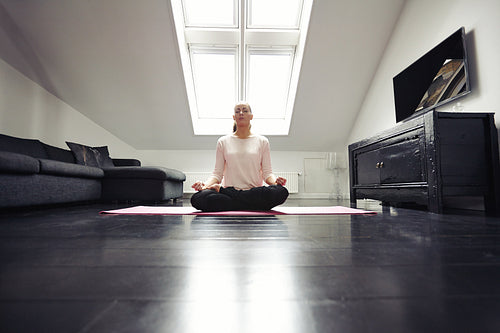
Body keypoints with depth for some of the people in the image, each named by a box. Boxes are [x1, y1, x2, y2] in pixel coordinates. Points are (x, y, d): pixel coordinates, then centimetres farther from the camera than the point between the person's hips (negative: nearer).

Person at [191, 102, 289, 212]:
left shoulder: (262, 141, 13)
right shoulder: (223, 141, 14)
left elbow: (267, 172, 9)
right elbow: (217, 173, 9)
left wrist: (275, 181, -14)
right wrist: (205, 185, -11)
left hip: (255, 193, 1)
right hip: (228, 192, -1)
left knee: (281, 192, -33)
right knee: (197, 198, -31)